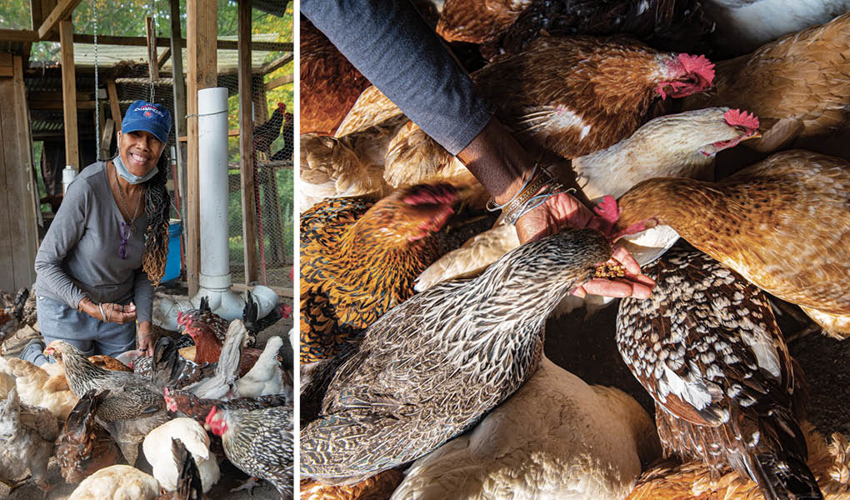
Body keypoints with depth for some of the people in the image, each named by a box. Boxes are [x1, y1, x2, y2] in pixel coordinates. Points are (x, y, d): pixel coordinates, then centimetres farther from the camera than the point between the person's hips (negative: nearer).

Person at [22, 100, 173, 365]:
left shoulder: (156, 197, -8)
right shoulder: (87, 187, -26)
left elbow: (143, 270, 3)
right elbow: (46, 263, -19)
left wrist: (144, 323, -6)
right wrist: (91, 307, -27)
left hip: (118, 307, 5)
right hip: (66, 308, -5)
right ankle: (34, 354, 35)